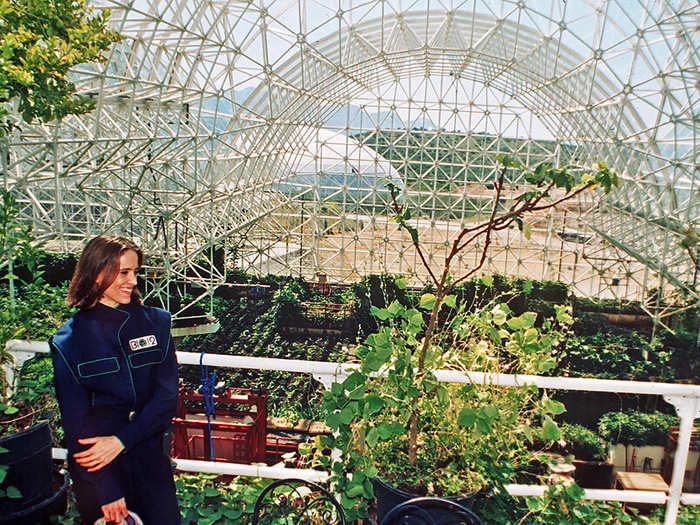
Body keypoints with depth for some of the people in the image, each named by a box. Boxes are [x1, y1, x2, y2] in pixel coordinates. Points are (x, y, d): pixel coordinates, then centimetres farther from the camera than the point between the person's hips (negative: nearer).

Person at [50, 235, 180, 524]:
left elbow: (167, 395, -6)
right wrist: (106, 489, -12)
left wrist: (121, 441, -18)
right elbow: (75, 420, -7)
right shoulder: (68, 340, -6)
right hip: (95, 466, -1)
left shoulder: (156, 321, -2)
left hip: (151, 458, 2)